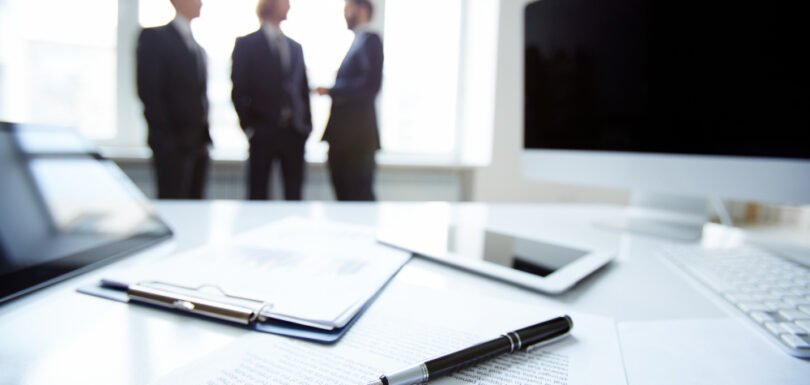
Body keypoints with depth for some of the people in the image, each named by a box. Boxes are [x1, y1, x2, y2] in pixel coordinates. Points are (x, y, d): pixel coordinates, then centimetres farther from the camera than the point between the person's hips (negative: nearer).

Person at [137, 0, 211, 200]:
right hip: (173, 144, -6)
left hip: (198, 142, 6)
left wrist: (204, 134, 9)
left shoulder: (197, 47, 18)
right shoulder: (155, 37, -3)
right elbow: (149, 92, -10)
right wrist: (165, 138, -15)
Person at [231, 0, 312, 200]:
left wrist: (307, 123, 7)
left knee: (294, 194, 6)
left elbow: (303, 88, 14)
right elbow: (239, 90, -2)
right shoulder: (246, 44, 2)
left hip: (295, 131, 4)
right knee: (258, 193, 3)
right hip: (263, 132, -4)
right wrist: (248, 126, -7)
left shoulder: (295, 47, 16)